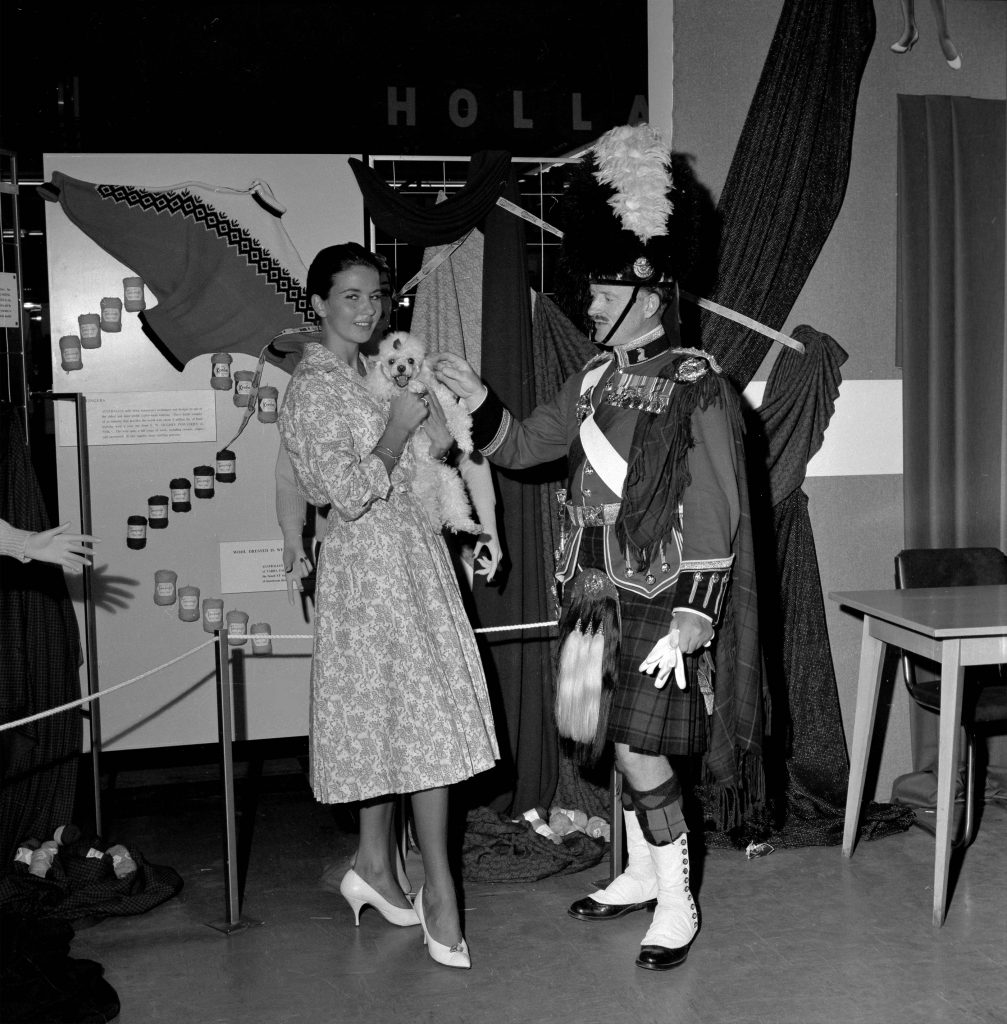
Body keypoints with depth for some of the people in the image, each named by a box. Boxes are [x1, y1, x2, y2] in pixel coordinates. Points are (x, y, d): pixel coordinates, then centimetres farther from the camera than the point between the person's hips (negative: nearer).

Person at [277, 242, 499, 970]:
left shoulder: (375, 372, 13)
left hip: (411, 553, 9)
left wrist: (433, 426, 2)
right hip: (372, 562, -9)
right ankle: (439, 890, 2)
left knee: (390, 716, 14)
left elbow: (426, 456, 19)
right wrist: (399, 426, -16)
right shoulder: (313, 388, -13)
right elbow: (348, 492, -21)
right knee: (426, 718, -8)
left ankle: (374, 864, 27)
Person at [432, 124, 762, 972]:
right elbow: (521, 446, 18)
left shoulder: (701, 391, -12)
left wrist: (690, 625, -18)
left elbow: (718, 521, -14)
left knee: (641, 751, -3)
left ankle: (678, 905, 15)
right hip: (597, 598, 7)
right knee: (624, 744, 16)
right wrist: (477, 399, -2)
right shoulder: (595, 383, 9)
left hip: (658, 604, -7)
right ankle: (642, 872, 35)